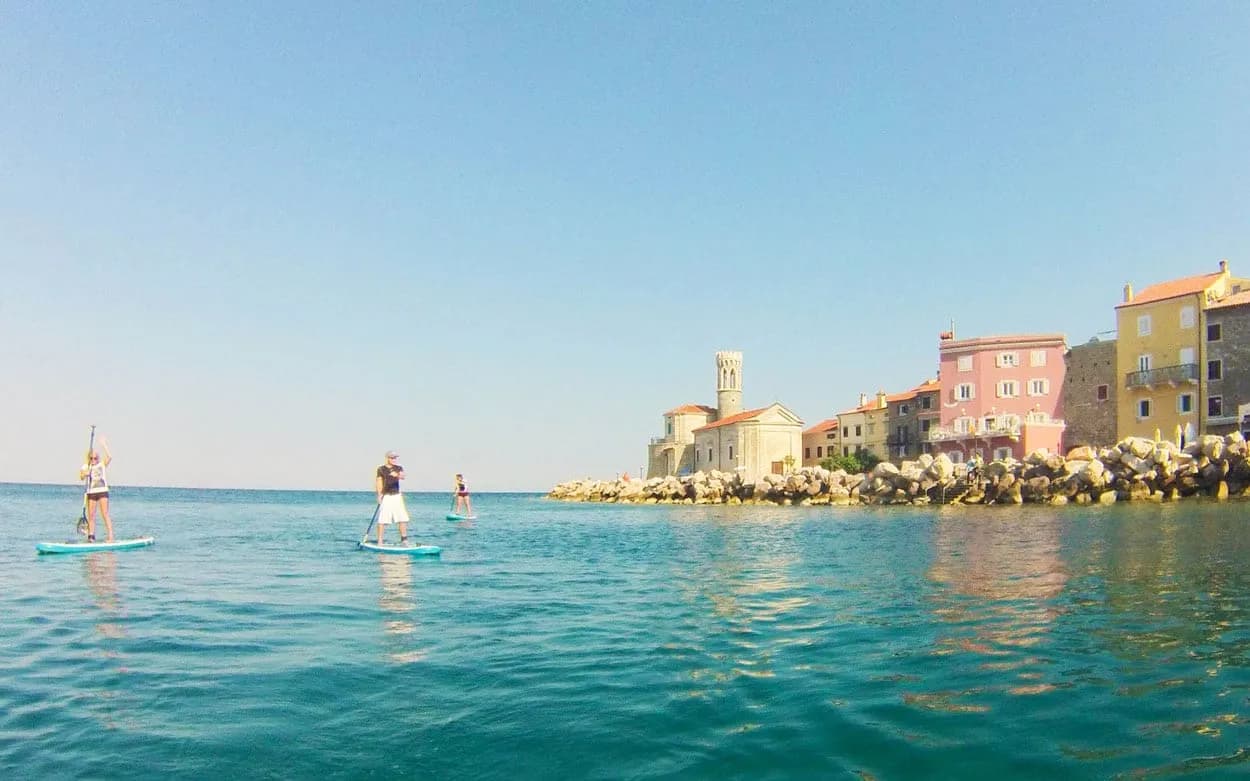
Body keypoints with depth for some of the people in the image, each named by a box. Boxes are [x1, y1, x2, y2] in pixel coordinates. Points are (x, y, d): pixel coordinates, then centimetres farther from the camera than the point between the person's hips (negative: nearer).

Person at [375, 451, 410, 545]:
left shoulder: (398, 468, 8)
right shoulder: (381, 469, 2)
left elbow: (402, 476, -12)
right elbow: (379, 482, -3)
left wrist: (398, 475, -35)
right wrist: (379, 495, -17)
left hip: (397, 496, 3)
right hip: (386, 496, -3)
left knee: (403, 518, 0)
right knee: (382, 519, -7)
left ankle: (404, 540, 8)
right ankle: (380, 541, -2)